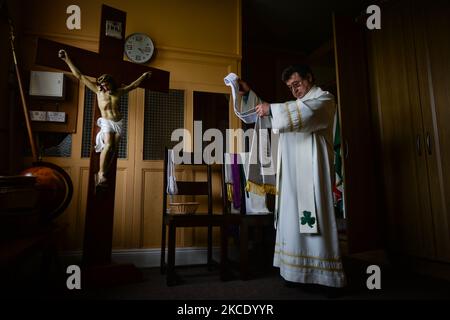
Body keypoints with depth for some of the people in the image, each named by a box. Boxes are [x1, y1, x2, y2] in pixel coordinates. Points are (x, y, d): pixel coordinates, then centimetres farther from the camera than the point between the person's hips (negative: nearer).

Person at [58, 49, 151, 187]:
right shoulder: (98, 90, 3)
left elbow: (134, 85, 25)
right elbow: (80, 76, 3)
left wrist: (143, 76, 28)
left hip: (118, 123, 4)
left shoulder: (118, 92, 11)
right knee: (108, 145, -25)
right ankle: (101, 173, -21)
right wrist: (67, 60, 1)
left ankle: (102, 174, 3)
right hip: (106, 122, -3)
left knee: (112, 148, -3)